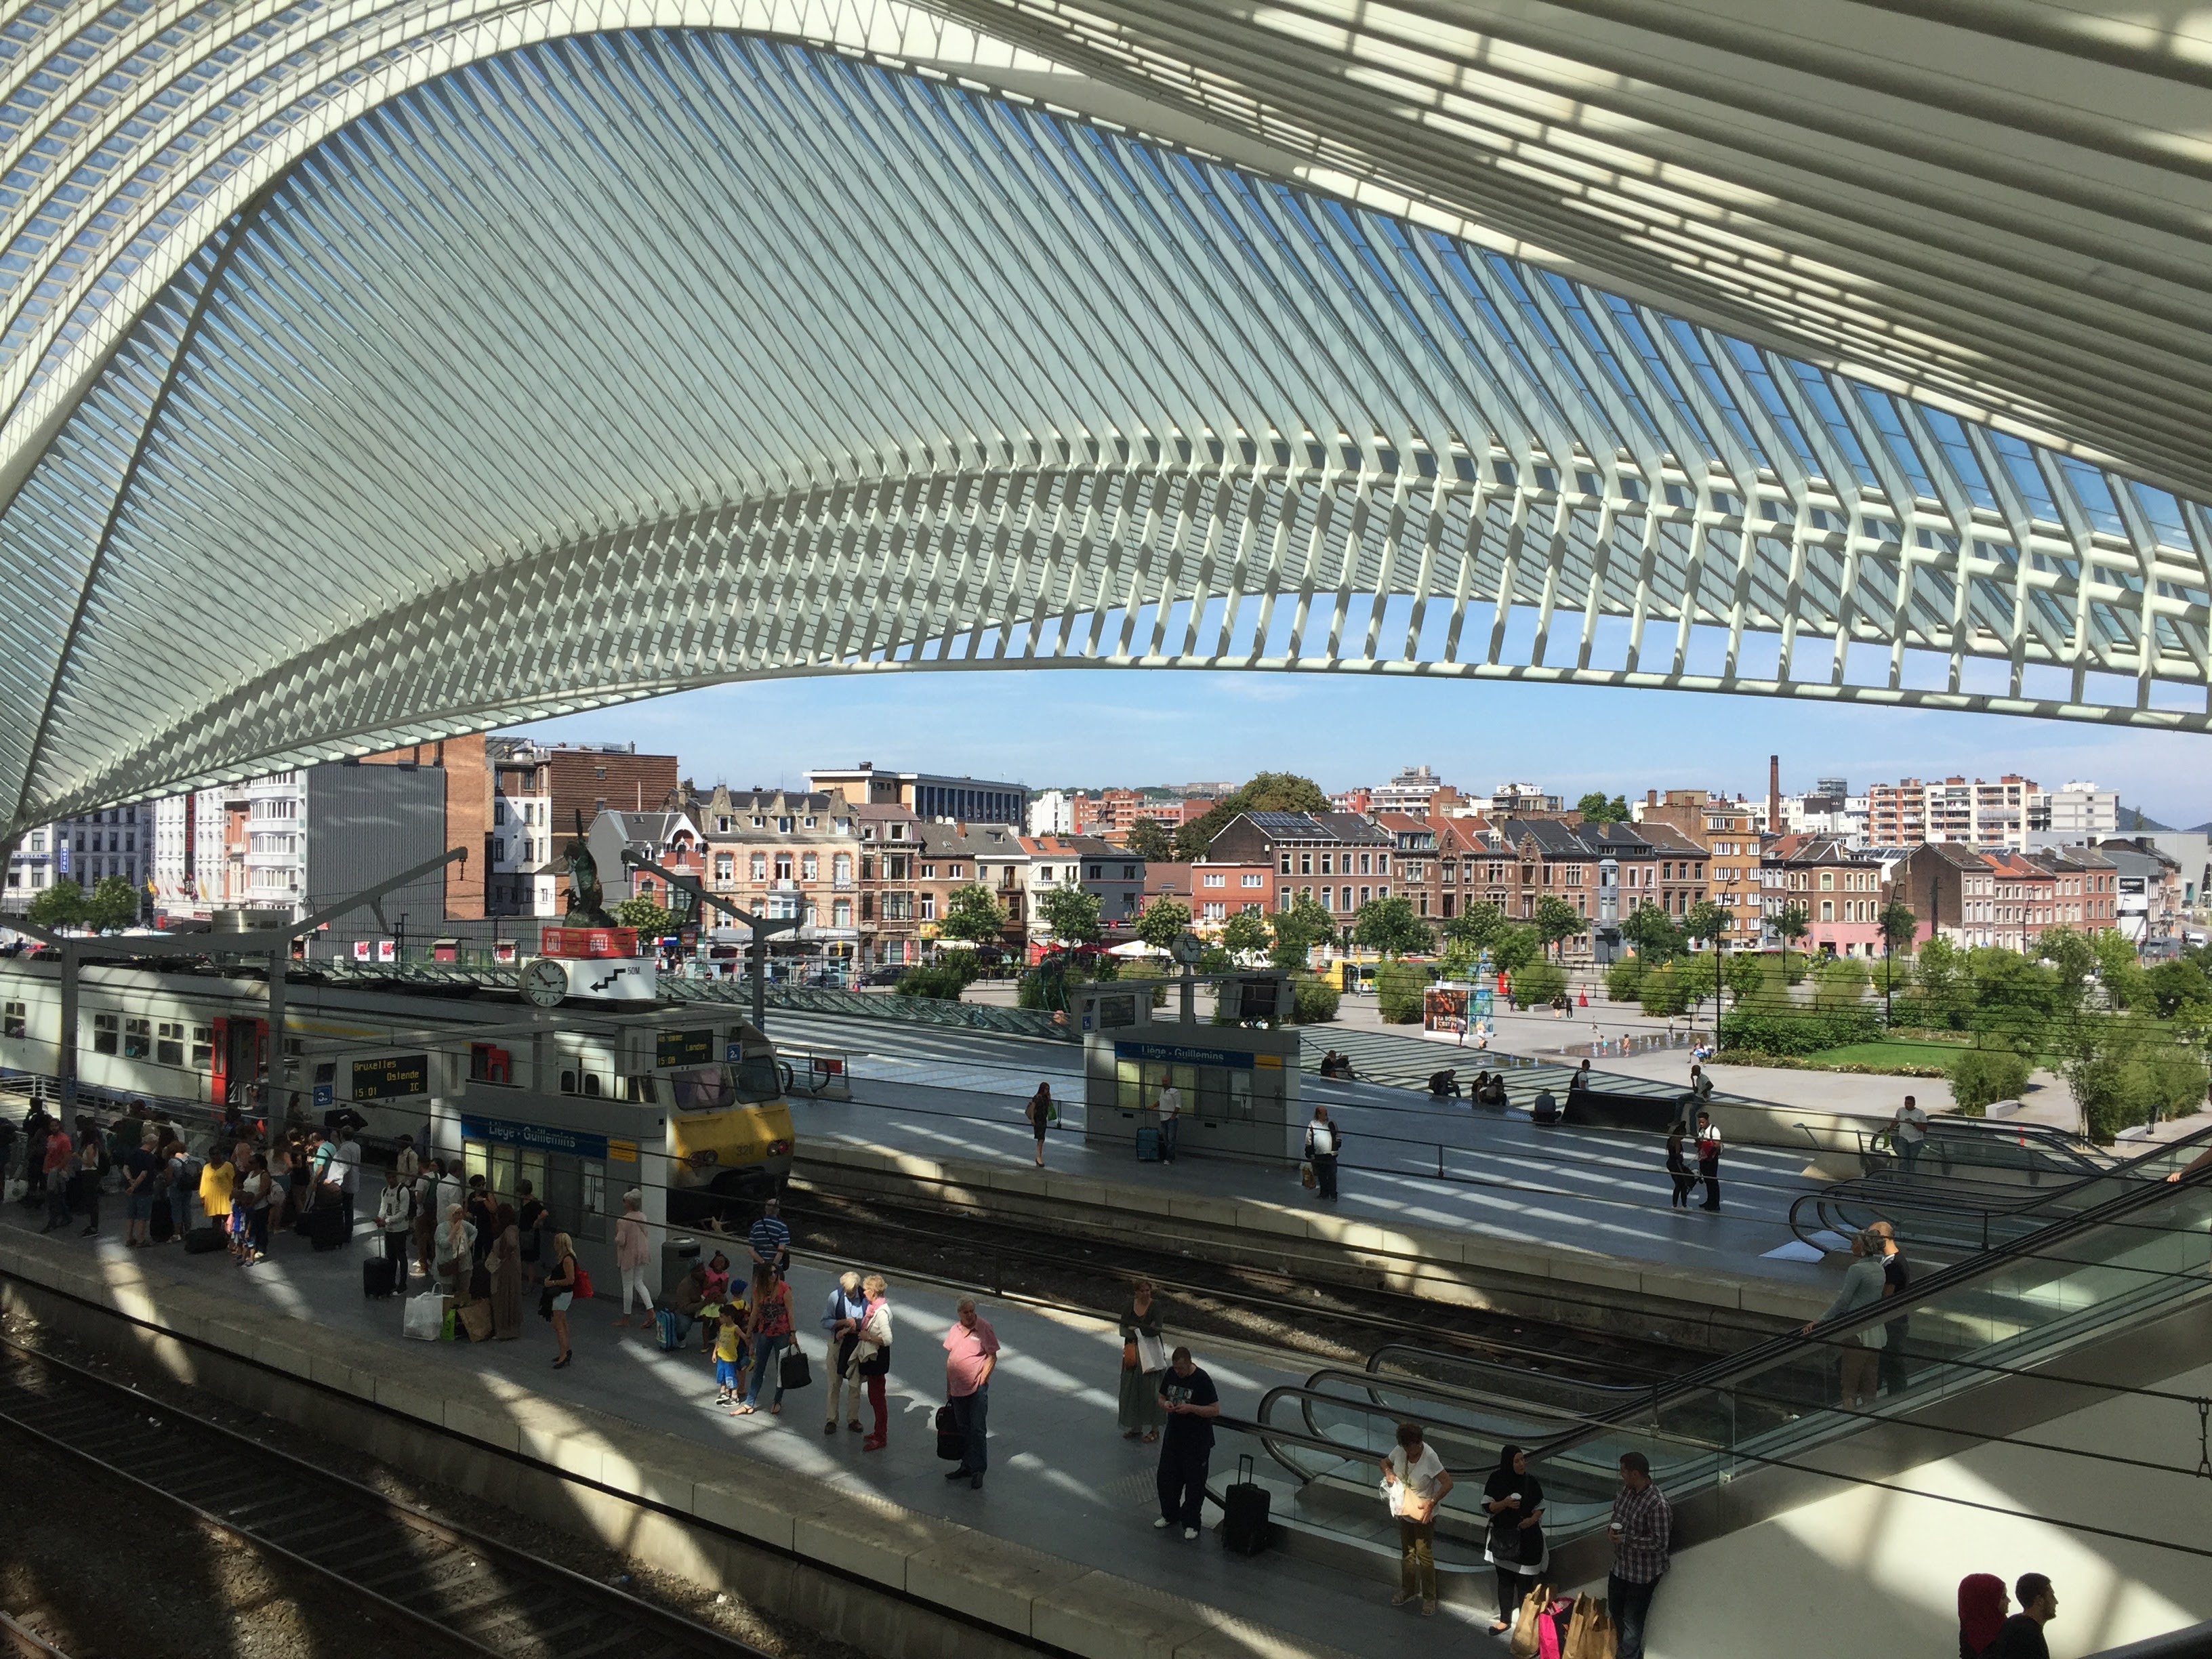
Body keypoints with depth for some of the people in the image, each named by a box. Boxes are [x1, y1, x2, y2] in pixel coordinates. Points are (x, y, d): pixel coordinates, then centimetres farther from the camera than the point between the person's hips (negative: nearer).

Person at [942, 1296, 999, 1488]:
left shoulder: (984, 1327, -9)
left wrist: (982, 1378, -13)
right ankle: (966, 1466, 27)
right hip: (958, 1389, 6)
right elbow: (950, 1359, 13)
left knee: (978, 1429, -4)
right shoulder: (955, 1330, 7)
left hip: (977, 1388, -6)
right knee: (964, 1430, 15)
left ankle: (978, 1471, 4)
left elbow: (992, 1357, -6)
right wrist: (948, 1388, 14)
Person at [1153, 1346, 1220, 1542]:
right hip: (1173, 1436, 6)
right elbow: (1161, 1398, 11)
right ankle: (1170, 1514, 34)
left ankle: (1191, 1523, 18)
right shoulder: (1171, 1374, -1)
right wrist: (1165, 1404, -12)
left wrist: (1191, 1408, -29)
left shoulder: (1202, 1380, -19)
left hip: (1197, 1442, -6)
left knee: (1194, 1483, 4)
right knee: (1166, 1478, 14)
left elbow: (1215, 1410, -18)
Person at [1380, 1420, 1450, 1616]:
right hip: (1404, 1511, 6)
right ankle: (1408, 1590, 37)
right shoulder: (1400, 1450, -12)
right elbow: (1385, 1462, 7)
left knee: (1424, 1555, 3)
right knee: (1407, 1553, 20)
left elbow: (1448, 1483, -29)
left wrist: (1432, 1503, -36)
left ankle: (1429, 1598, 19)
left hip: (1423, 1514, -6)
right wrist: (1388, 1471, -15)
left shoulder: (1430, 1457, -28)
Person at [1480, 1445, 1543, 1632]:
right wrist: (1505, 1503, -23)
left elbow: (1540, 1507, 2)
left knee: (1525, 1582, 2)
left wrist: (1533, 1519, -17)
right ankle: (1505, 1620, 27)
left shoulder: (1531, 1482, -8)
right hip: (1502, 1538, 1)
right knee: (1504, 1580, 13)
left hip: (1526, 1539, -1)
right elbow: (1487, 1508, -6)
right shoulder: (1496, 1480, -8)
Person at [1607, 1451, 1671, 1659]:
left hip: (1642, 1573, -9)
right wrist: (1613, 1527, -6)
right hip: (1620, 1566, 9)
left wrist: (1625, 1539, -25)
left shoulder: (1657, 1503, -29)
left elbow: (1660, 1542, -28)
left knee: (1632, 1622, 6)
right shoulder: (1626, 1488, -5)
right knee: (1615, 1611, 26)